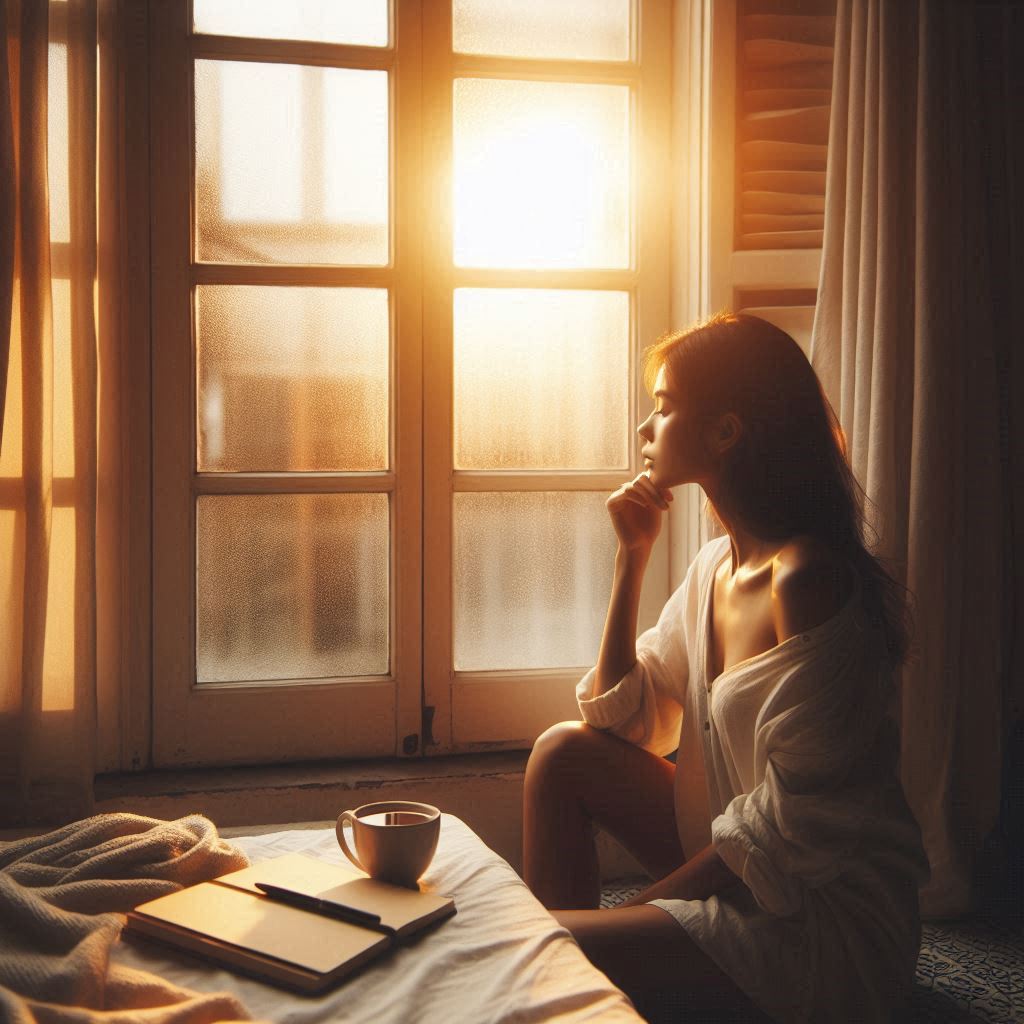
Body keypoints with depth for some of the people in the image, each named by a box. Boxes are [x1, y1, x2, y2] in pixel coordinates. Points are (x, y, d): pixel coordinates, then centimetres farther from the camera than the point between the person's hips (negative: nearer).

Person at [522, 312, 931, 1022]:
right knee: (563, 753, 3)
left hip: (831, 927, -9)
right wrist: (632, 558, 4)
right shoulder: (717, 564, 6)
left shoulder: (808, 576, -23)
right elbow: (623, 717, 12)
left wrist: (642, 908, -13)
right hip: (739, 873, 9)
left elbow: (792, 824, -23)